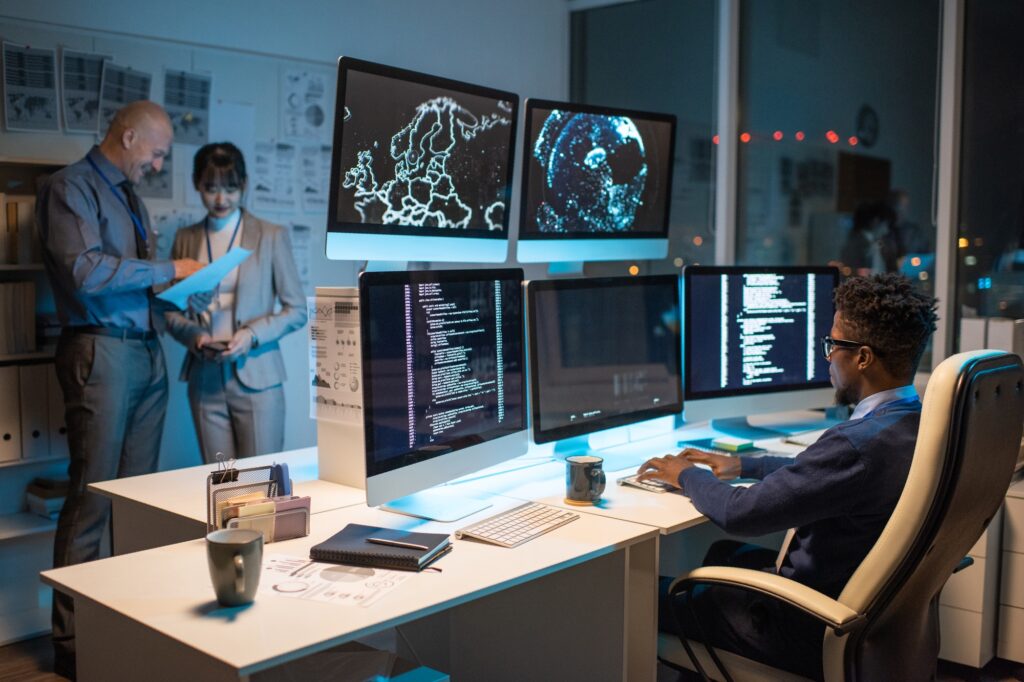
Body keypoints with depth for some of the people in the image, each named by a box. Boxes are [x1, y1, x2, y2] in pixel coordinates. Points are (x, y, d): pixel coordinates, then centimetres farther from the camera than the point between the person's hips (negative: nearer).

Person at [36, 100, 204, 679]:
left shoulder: (130, 195, 19)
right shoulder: (72, 187, -5)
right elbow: (85, 271, -17)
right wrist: (167, 270, -11)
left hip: (148, 352, 8)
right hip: (102, 352, -8)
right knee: (92, 496, -5)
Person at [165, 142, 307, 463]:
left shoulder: (272, 236, 2)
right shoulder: (185, 239, 10)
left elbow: (296, 310, 1)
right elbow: (173, 311, 13)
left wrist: (253, 334, -13)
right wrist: (194, 335, -7)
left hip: (256, 378, -2)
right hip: (205, 378, 3)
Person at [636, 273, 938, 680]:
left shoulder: (860, 443, -32)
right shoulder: (921, 422, -2)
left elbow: (740, 514, -25)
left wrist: (687, 476, -6)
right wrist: (743, 465, 16)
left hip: (818, 636, -9)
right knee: (724, 554, 28)